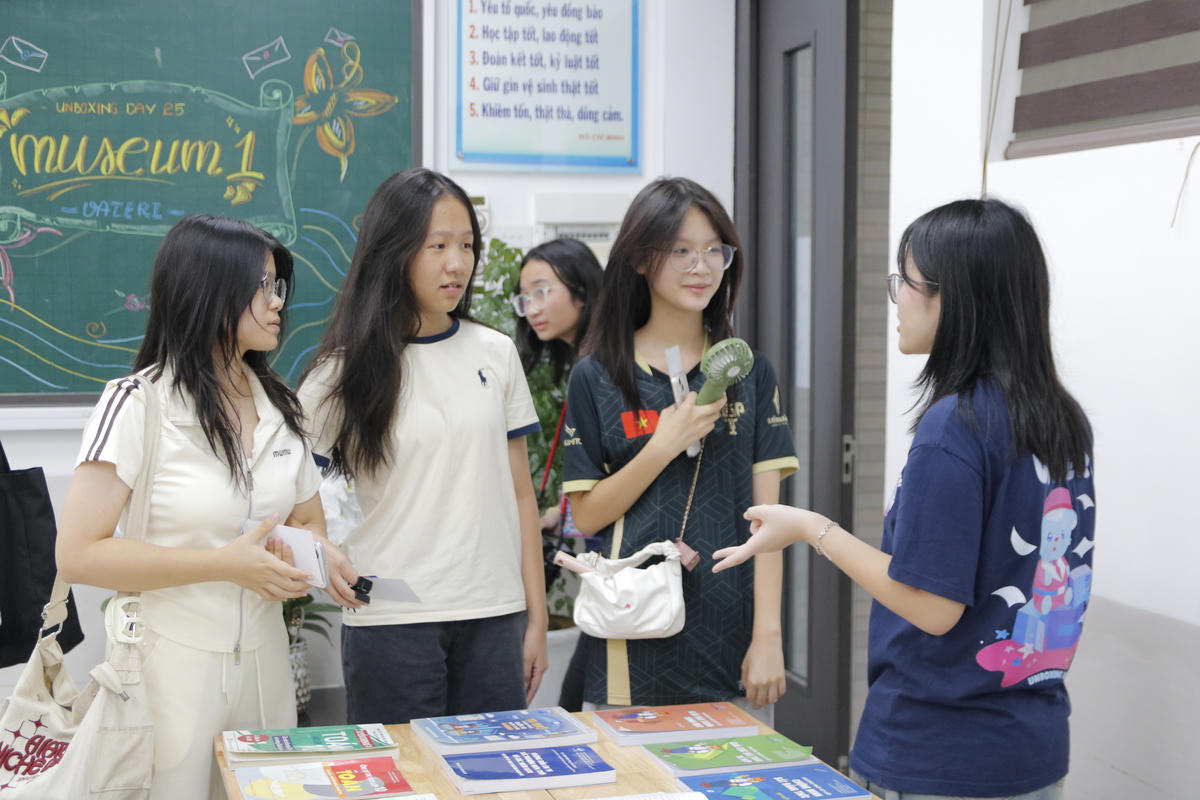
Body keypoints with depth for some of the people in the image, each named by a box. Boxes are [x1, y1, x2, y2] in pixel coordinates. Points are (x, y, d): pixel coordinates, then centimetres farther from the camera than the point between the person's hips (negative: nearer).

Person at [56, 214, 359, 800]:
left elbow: (309, 522, 16)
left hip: (263, 661, 6)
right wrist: (227, 563, -20)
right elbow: (78, 555, -18)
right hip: (172, 664, -6)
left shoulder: (278, 407, 9)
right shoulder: (137, 406, -12)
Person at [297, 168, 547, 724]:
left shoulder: (496, 354, 7)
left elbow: (519, 492, 8)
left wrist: (536, 617, 7)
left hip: (493, 616, 3)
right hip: (389, 619, -2)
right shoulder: (344, 370, -2)